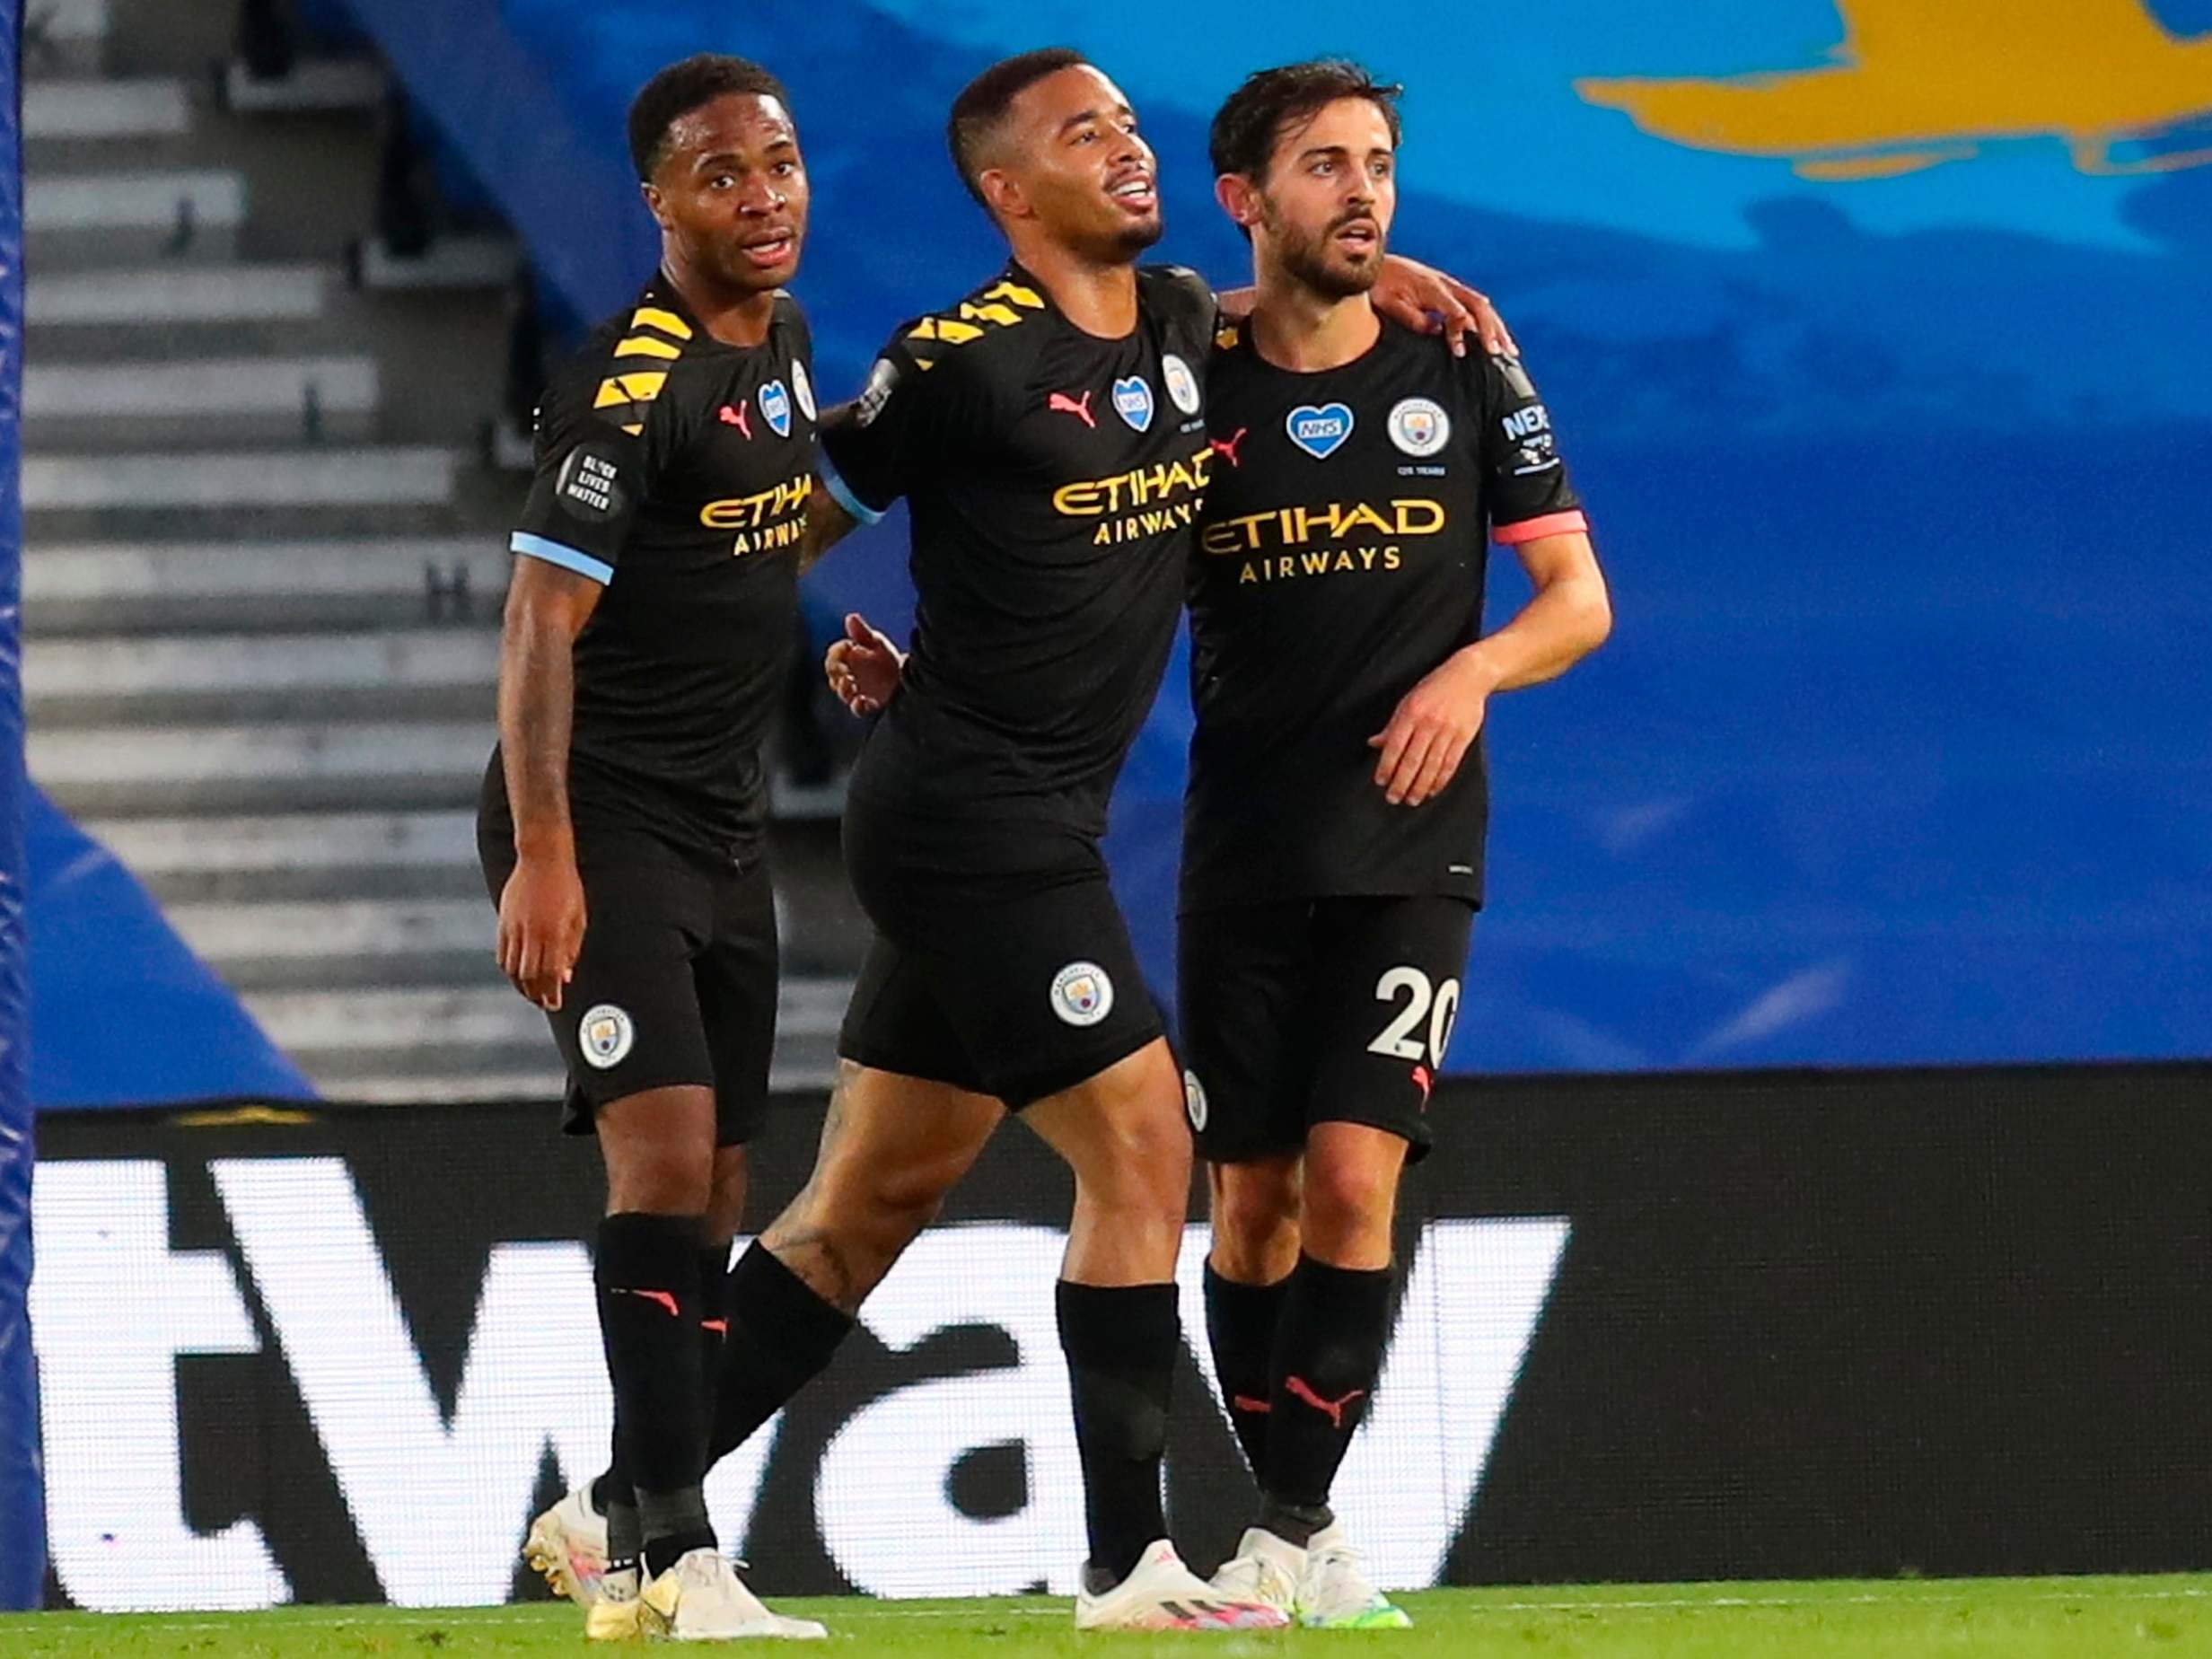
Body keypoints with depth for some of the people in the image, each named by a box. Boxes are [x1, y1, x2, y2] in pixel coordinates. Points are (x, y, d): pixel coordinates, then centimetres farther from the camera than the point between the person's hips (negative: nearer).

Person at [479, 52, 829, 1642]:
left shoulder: (778, 344, 10)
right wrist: (543, 855, -28)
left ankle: (616, 1522, 19)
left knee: (711, 1203, 9)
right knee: (665, 1153, -19)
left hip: (722, 833, 9)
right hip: (603, 823, -9)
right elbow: (543, 620, -21)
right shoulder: (634, 384, -17)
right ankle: (676, 1547, -22)